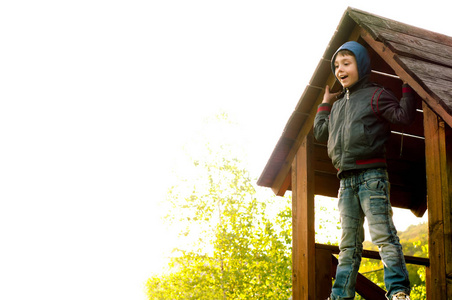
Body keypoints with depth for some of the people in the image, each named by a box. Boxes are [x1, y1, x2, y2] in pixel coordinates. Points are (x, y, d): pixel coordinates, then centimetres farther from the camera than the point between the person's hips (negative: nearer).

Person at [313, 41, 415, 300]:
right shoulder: (338, 104, 22)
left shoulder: (375, 95, 1)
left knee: (383, 234, -14)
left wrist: (408, 86, -10)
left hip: (371, 174, -7)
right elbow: (321, 133, 30)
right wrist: (325, 103, 30)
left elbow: (404, 116, -11)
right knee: (349, 242, 9)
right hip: (346, 179, 7)